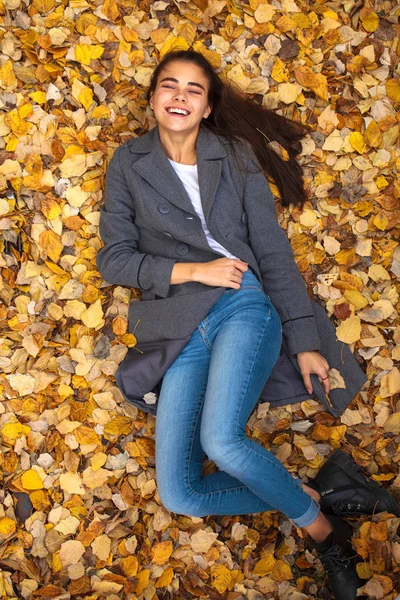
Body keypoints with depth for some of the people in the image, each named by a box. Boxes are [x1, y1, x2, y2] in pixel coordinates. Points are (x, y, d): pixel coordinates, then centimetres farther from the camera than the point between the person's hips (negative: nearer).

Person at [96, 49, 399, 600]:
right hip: (181, 333, 2)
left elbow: (273, 251, 7)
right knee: (178, 496, -12)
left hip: (243, 308, -1)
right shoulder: (128, 165, 9)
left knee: (220, 439, -30)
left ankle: (312, 517, -4)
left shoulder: (235, 158, 9)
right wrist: (193, 270, -9)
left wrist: (306, 342, 3)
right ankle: (316, 507, 4)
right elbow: (114, 258, 4)